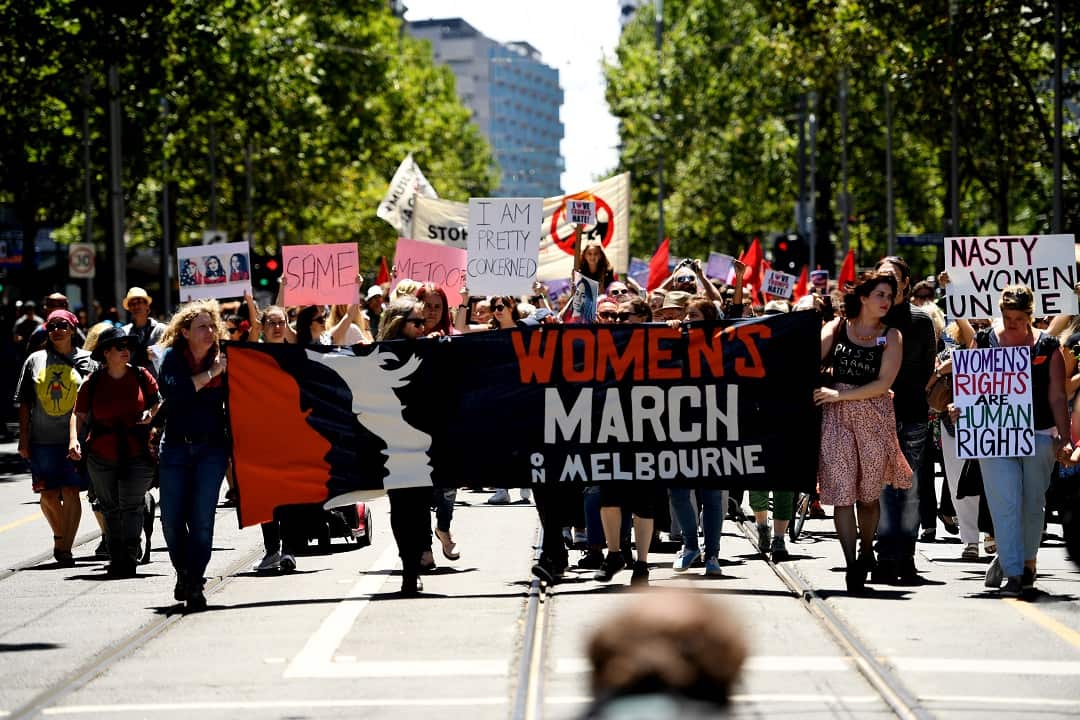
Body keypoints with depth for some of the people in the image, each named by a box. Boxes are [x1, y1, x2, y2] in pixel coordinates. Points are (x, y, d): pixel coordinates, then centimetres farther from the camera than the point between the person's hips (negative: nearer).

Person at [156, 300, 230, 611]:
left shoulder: (223, 359, 1)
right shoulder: (171, 358, -1)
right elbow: (174, 392, -19)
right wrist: (210, 374, -17)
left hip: (211, 448, 0)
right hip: (176, 447, 0)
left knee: (201, 520, -8)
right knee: (171, 519, 2)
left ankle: (194, 585, -1)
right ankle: (183, 573, 27)